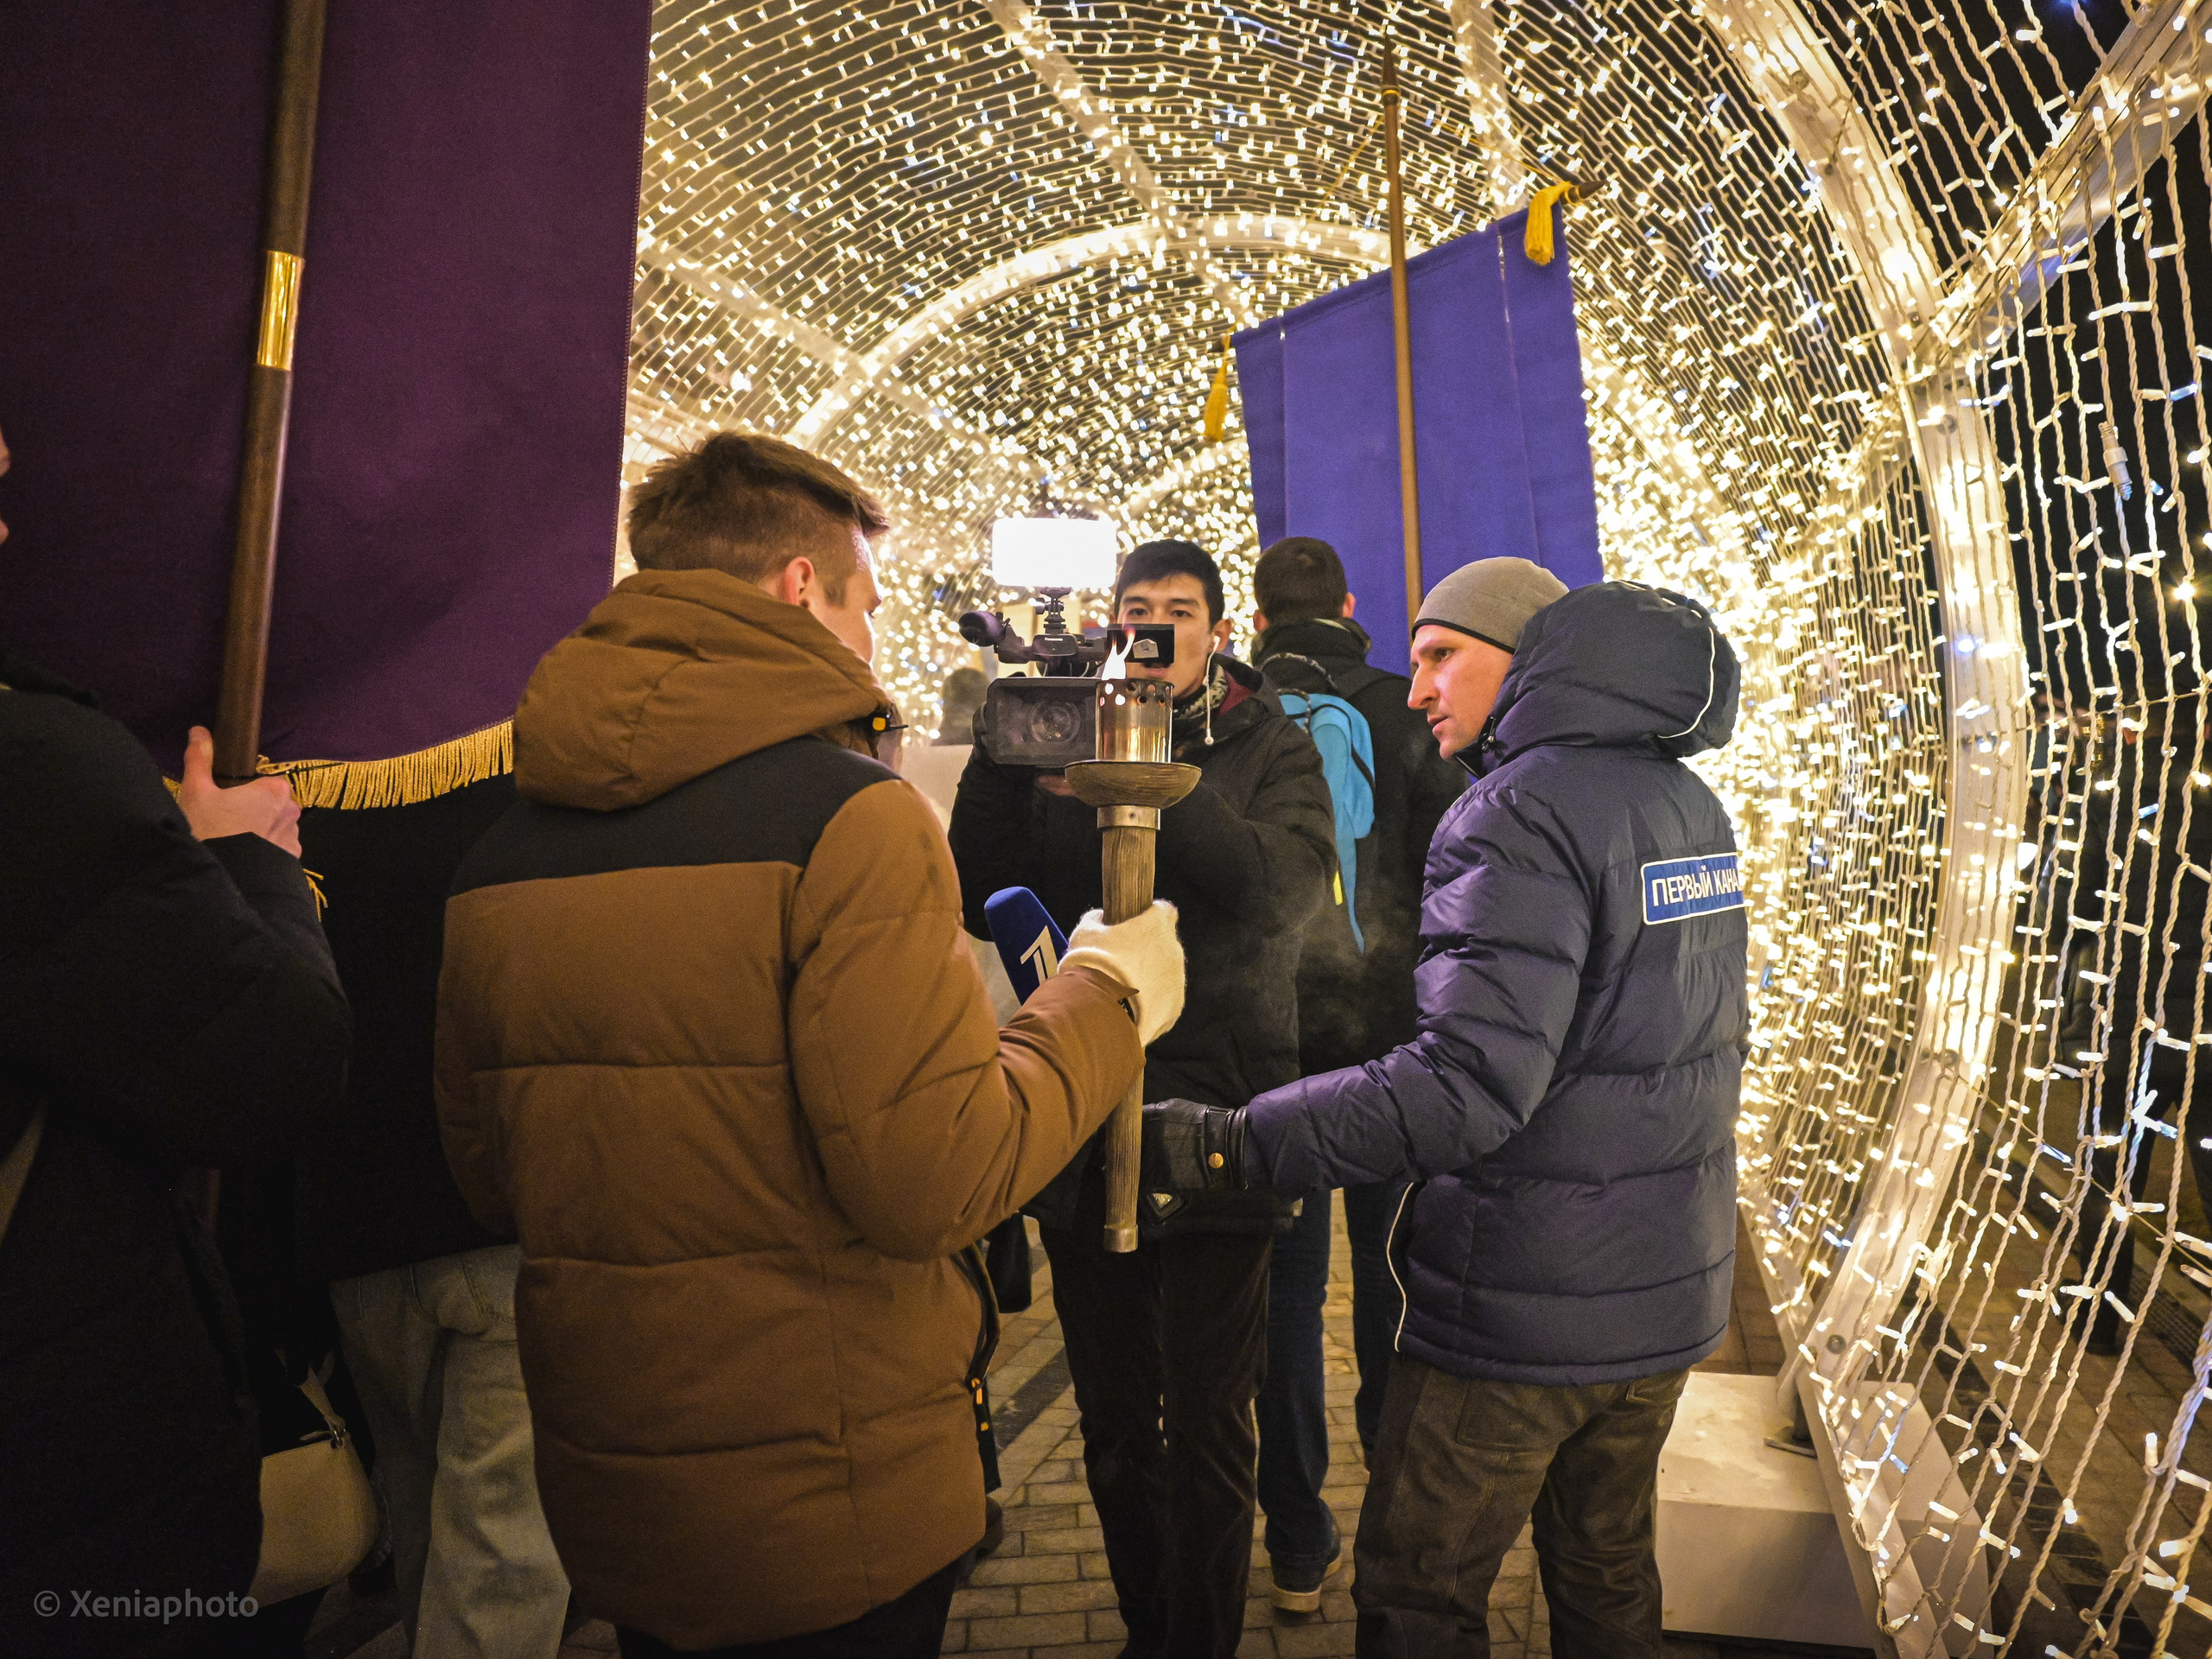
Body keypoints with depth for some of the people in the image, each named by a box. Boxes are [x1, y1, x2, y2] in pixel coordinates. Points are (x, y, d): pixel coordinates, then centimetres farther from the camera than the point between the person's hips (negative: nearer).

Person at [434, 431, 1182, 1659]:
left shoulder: (496, 853, 0)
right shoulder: (849, 813, -21)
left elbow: (488, 1182, 8)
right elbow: (930, 1178, -25)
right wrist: (1103, 996, -11)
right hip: (833, 1511, -6)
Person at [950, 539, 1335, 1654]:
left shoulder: (1270, 750, 3)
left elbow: (1283, 890, -16)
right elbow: (980, 903, -1)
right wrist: (999, 755, -14)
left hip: (1215, 1111, -2)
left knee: (1206, 1425, 6)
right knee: (1113, 1421, 17)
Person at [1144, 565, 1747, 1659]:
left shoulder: (1522, 811, -20)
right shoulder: (1685, 799, 8)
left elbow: (1470, 1083, -30)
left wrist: (1228, 1143, -30)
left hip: (1524, 1307, -8)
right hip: (1668, 1290, 9)